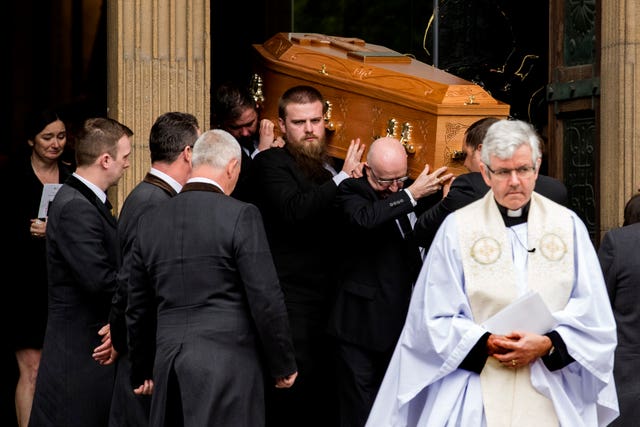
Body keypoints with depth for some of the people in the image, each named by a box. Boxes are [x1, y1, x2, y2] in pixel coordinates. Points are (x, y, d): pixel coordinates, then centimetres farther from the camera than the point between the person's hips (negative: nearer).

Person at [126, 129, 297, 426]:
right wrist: (283, 365, 2)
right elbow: (266, 300, -9)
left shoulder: (150, 222, 9)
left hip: (168, 366, 5)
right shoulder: (241, 216, -8)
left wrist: (142, 372, 26)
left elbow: (137, 309, 15)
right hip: (227, 364, -5)